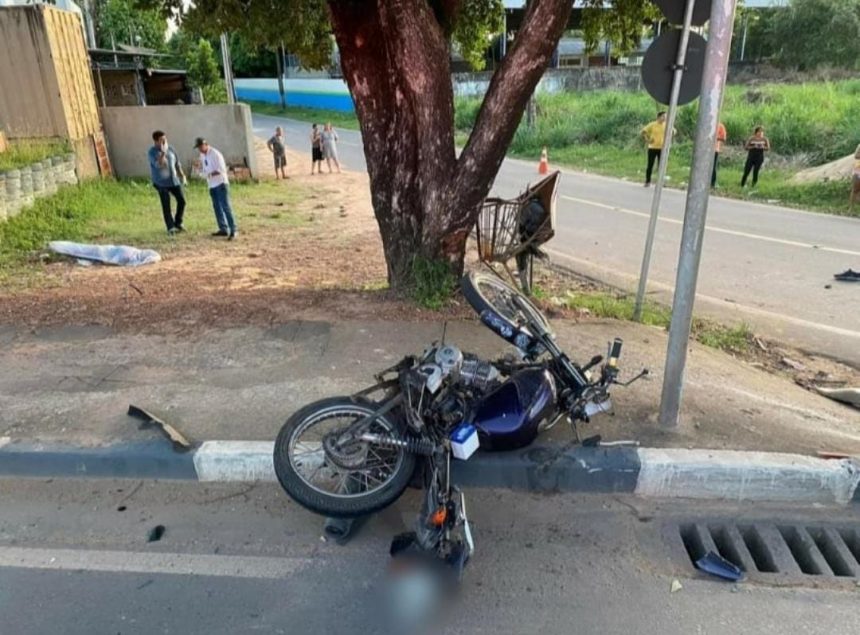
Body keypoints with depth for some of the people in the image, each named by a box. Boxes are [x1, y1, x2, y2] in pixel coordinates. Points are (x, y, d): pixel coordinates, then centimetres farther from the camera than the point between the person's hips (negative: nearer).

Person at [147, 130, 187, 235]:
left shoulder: (170, 149, 8)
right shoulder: (152, 152, -10)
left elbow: (177, 163, 17)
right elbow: (159, 164, -26)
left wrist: (182, 175, 11)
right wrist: (163, 152, -28)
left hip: (174, 180, 6)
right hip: (161, 183, -5)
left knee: (182, 201, 3)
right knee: (166, 206, -5)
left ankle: (178, 223, 20)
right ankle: (170, 227, 3)